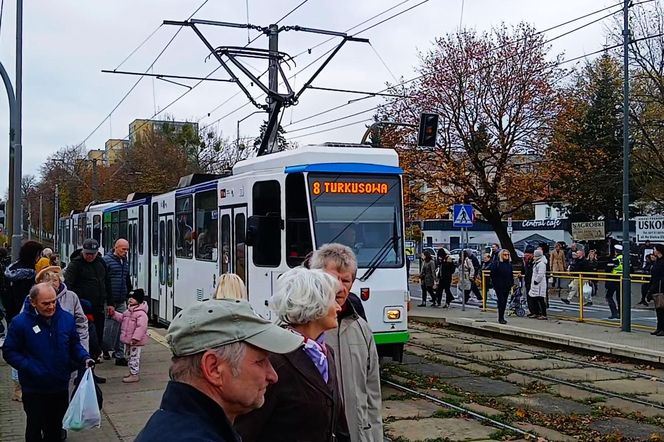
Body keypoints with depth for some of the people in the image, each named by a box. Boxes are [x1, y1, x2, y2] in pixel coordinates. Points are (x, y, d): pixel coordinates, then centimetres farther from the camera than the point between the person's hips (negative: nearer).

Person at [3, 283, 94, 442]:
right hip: (34, 389, -3)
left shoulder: (67, 318, -6)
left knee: (55, 428, 20)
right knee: (35, 428, 12)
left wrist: (85, 358, -14)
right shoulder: (20, 322, -16)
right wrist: (30, 367, -23)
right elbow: (9, 352, -11)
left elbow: (74, 345, 5)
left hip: (61, 386, 3)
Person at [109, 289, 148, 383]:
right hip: (127, 340, 10)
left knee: (134, 357, -4)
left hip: (135, 341, -10)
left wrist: (136, 337, -30)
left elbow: (141, 326, -26)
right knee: (128, 356, 19)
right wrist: (114, 314, 9)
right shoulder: (128, 311, 11)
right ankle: (132, 372, 32)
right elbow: (121, 318, 24)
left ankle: (134, 375, 4)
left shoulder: (141, 313, -21)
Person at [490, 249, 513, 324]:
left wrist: (512, 284, 9)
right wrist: (495, 284, -10)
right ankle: (501, 318, -6)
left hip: (507, 286, 5)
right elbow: (493, 275, -6)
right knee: (501, 301, -9)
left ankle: (501, 317, 15)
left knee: (504, 302, 8)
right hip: (499, 286, -5)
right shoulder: (496, 264, -5)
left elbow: (511, 275, 18)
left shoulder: (509, 264, 12)